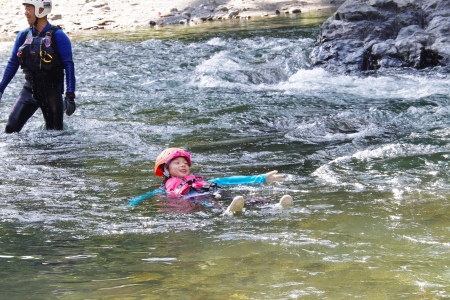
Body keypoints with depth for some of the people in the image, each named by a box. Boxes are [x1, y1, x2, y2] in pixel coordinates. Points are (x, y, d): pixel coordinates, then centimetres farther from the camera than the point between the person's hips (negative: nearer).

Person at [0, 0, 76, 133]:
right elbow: (13, 63, 13)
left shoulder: (57, 36, -10)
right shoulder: (23, 35, 5)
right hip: (29, 90, 4)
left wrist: (70, 95, -19)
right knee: (11, 127, -10)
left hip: (52, 91, -4)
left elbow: (69, 66, -12)